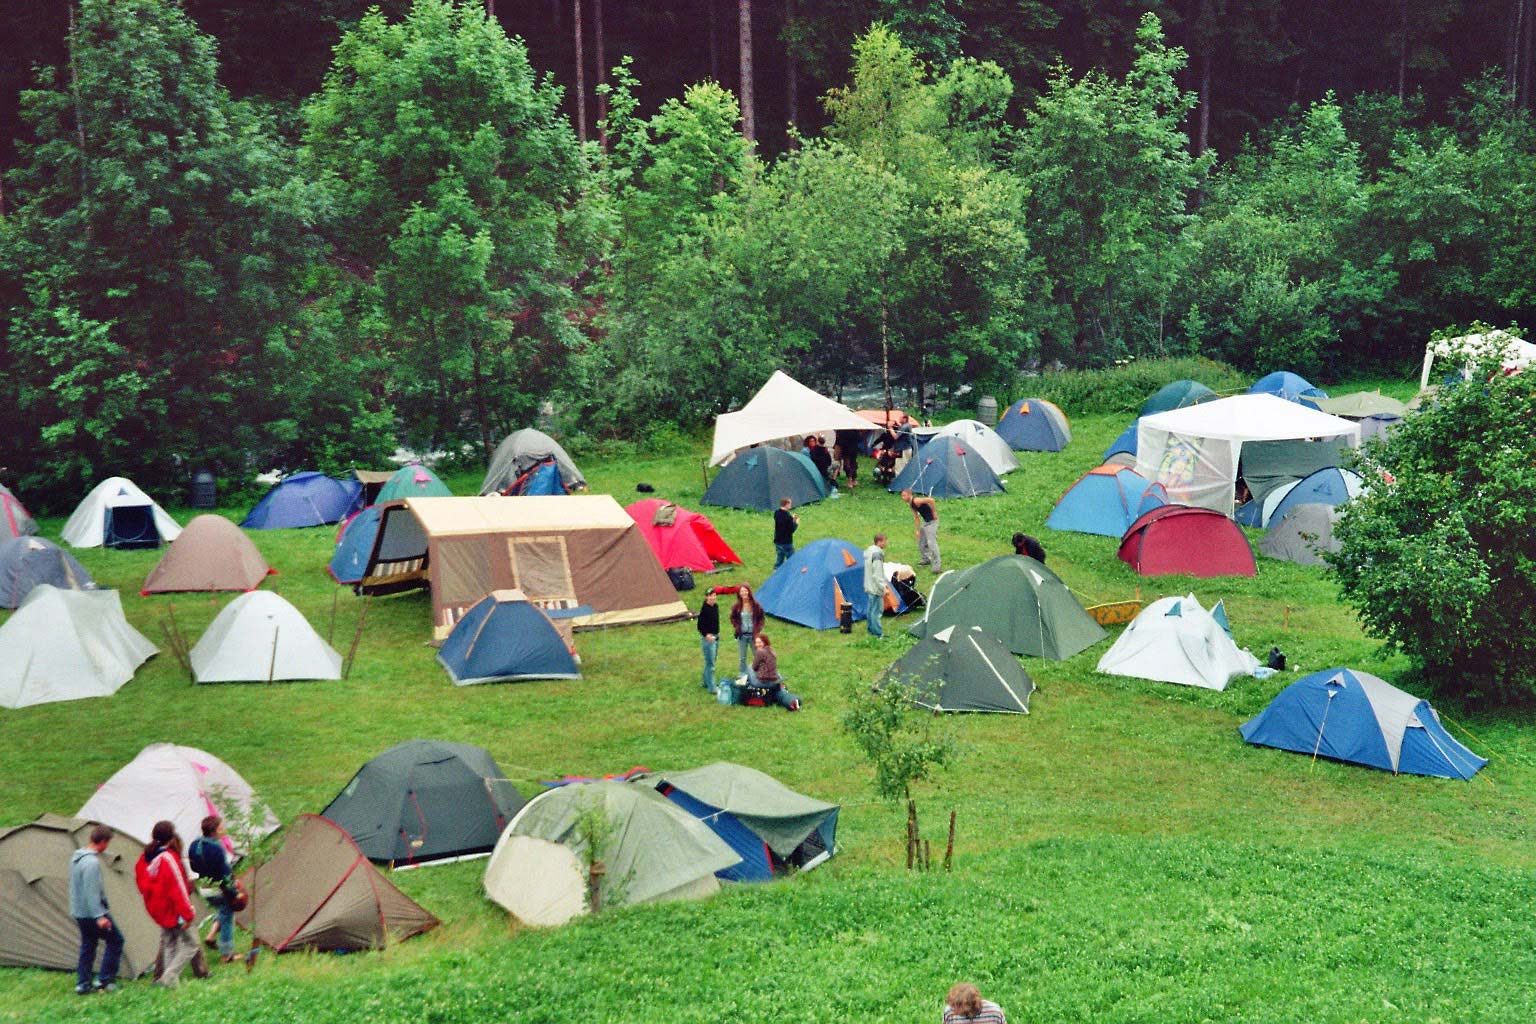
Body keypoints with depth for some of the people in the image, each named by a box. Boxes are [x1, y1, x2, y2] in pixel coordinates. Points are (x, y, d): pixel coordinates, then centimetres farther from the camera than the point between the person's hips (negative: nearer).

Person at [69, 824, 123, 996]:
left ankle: (82, 984, 14)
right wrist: (100, 916, -24)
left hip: (78, 912, 9)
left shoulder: (76, 858, 9)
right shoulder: (92, 862, -23)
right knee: (115, 940, 3)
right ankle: (104, 980, 3)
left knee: (87, 945, 15)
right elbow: (91, 892, -26)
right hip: (91, 913, -9)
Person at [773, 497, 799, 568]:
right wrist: (796, 523, -1)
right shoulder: (787, 516, -22)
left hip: (777, 541, 7)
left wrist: (792, 518, 12)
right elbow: (792, 529, -18)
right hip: (786, 542, -7)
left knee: (779, 559, 15)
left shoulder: (776, 513, 2)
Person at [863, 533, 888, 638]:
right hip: (875, 588, -10)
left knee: (870, 609, 18)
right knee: (876, 610, -4)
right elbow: (877, 574, -24)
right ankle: (878, 634, 0)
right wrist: (883, 587, -21)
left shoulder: (868, 551, 9)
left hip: (869, 587, 10)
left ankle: (870, 630, 29)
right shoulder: (877, 554, -22)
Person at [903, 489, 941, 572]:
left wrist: (934, 512, -21)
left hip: (932, 522, -10)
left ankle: (936, 567, -12)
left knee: (931, 543, -13)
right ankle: (926, 560, 37)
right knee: (921, 542, 21)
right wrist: (918, 529, 13)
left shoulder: (916, 501, -22)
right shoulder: (911, 505, 9)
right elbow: (916, 517, 17)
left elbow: (931, 500, -31)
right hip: (925, 522, 10)